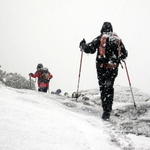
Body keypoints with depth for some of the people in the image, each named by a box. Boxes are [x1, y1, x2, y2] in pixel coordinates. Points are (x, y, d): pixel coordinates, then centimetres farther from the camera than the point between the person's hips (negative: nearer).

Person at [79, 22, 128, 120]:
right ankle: (108, 109, 4)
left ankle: (106, 110, -4)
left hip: (102, 68, -3)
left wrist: (83, 45, 13)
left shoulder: (100, 39, -3)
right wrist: (119, 57, 35)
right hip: (113, 68, 3)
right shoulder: (118, 39, 8)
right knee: (109, 88, 13)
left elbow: (89, 49, -8)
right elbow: (124, 54, 13)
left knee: (103, 88, 4)